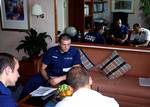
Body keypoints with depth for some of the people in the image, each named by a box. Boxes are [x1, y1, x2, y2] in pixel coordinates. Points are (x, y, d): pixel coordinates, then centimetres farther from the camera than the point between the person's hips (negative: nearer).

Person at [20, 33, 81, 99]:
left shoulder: (75, 52, -8)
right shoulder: (51, 51, -2)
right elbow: (42, 69, 0)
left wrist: (60, 78, -27)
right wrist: (48, 80, -19)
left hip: (65, 78, -1)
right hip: (50, 76, 2)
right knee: (33, 81, -23)